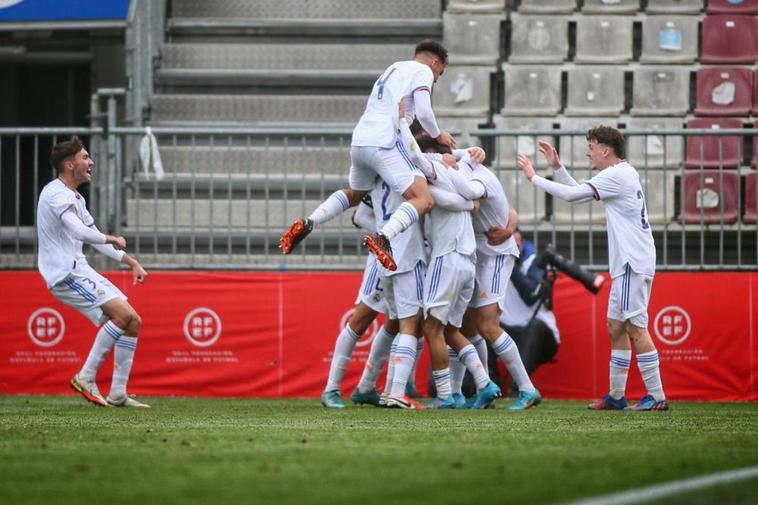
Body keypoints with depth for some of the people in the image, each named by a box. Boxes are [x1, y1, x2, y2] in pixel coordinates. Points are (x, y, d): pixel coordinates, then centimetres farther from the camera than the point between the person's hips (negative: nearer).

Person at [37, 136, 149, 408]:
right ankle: (86, 377, -15)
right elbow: (81, 232, -30)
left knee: (133, 323, 4)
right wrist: (112, 239, -14)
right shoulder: (58, 195, -14)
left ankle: (117, 394, 5)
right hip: (66, 274, -10)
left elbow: (93, 237, 29)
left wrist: (131, 262, 24)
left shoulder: (74, 197, 20)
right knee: (123, 314, -22)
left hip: (80, 270, 10)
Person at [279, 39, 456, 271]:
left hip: (359, 140, 8)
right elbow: (424, 113, -7)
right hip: (383, 144, -8)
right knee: (423, 200, -11)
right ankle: (383, 237, -36)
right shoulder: (423, 71, 6)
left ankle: (308, 223, 9)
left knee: (355, 193, 31)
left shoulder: (394, 69, 30)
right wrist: (438, 135, 10)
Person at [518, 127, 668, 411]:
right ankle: (616, 396, 14)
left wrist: (534, 178, -5)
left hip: (634, 263, -10)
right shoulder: (621, 173, 18)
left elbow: (571, 194, -14)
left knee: (635, 327, -10)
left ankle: (656, 396, -10)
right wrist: (556, 167, 17)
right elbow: (577, 193, 25)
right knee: (616, 327, 11)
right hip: (626, 264, 10)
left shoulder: (616, 175, -13)